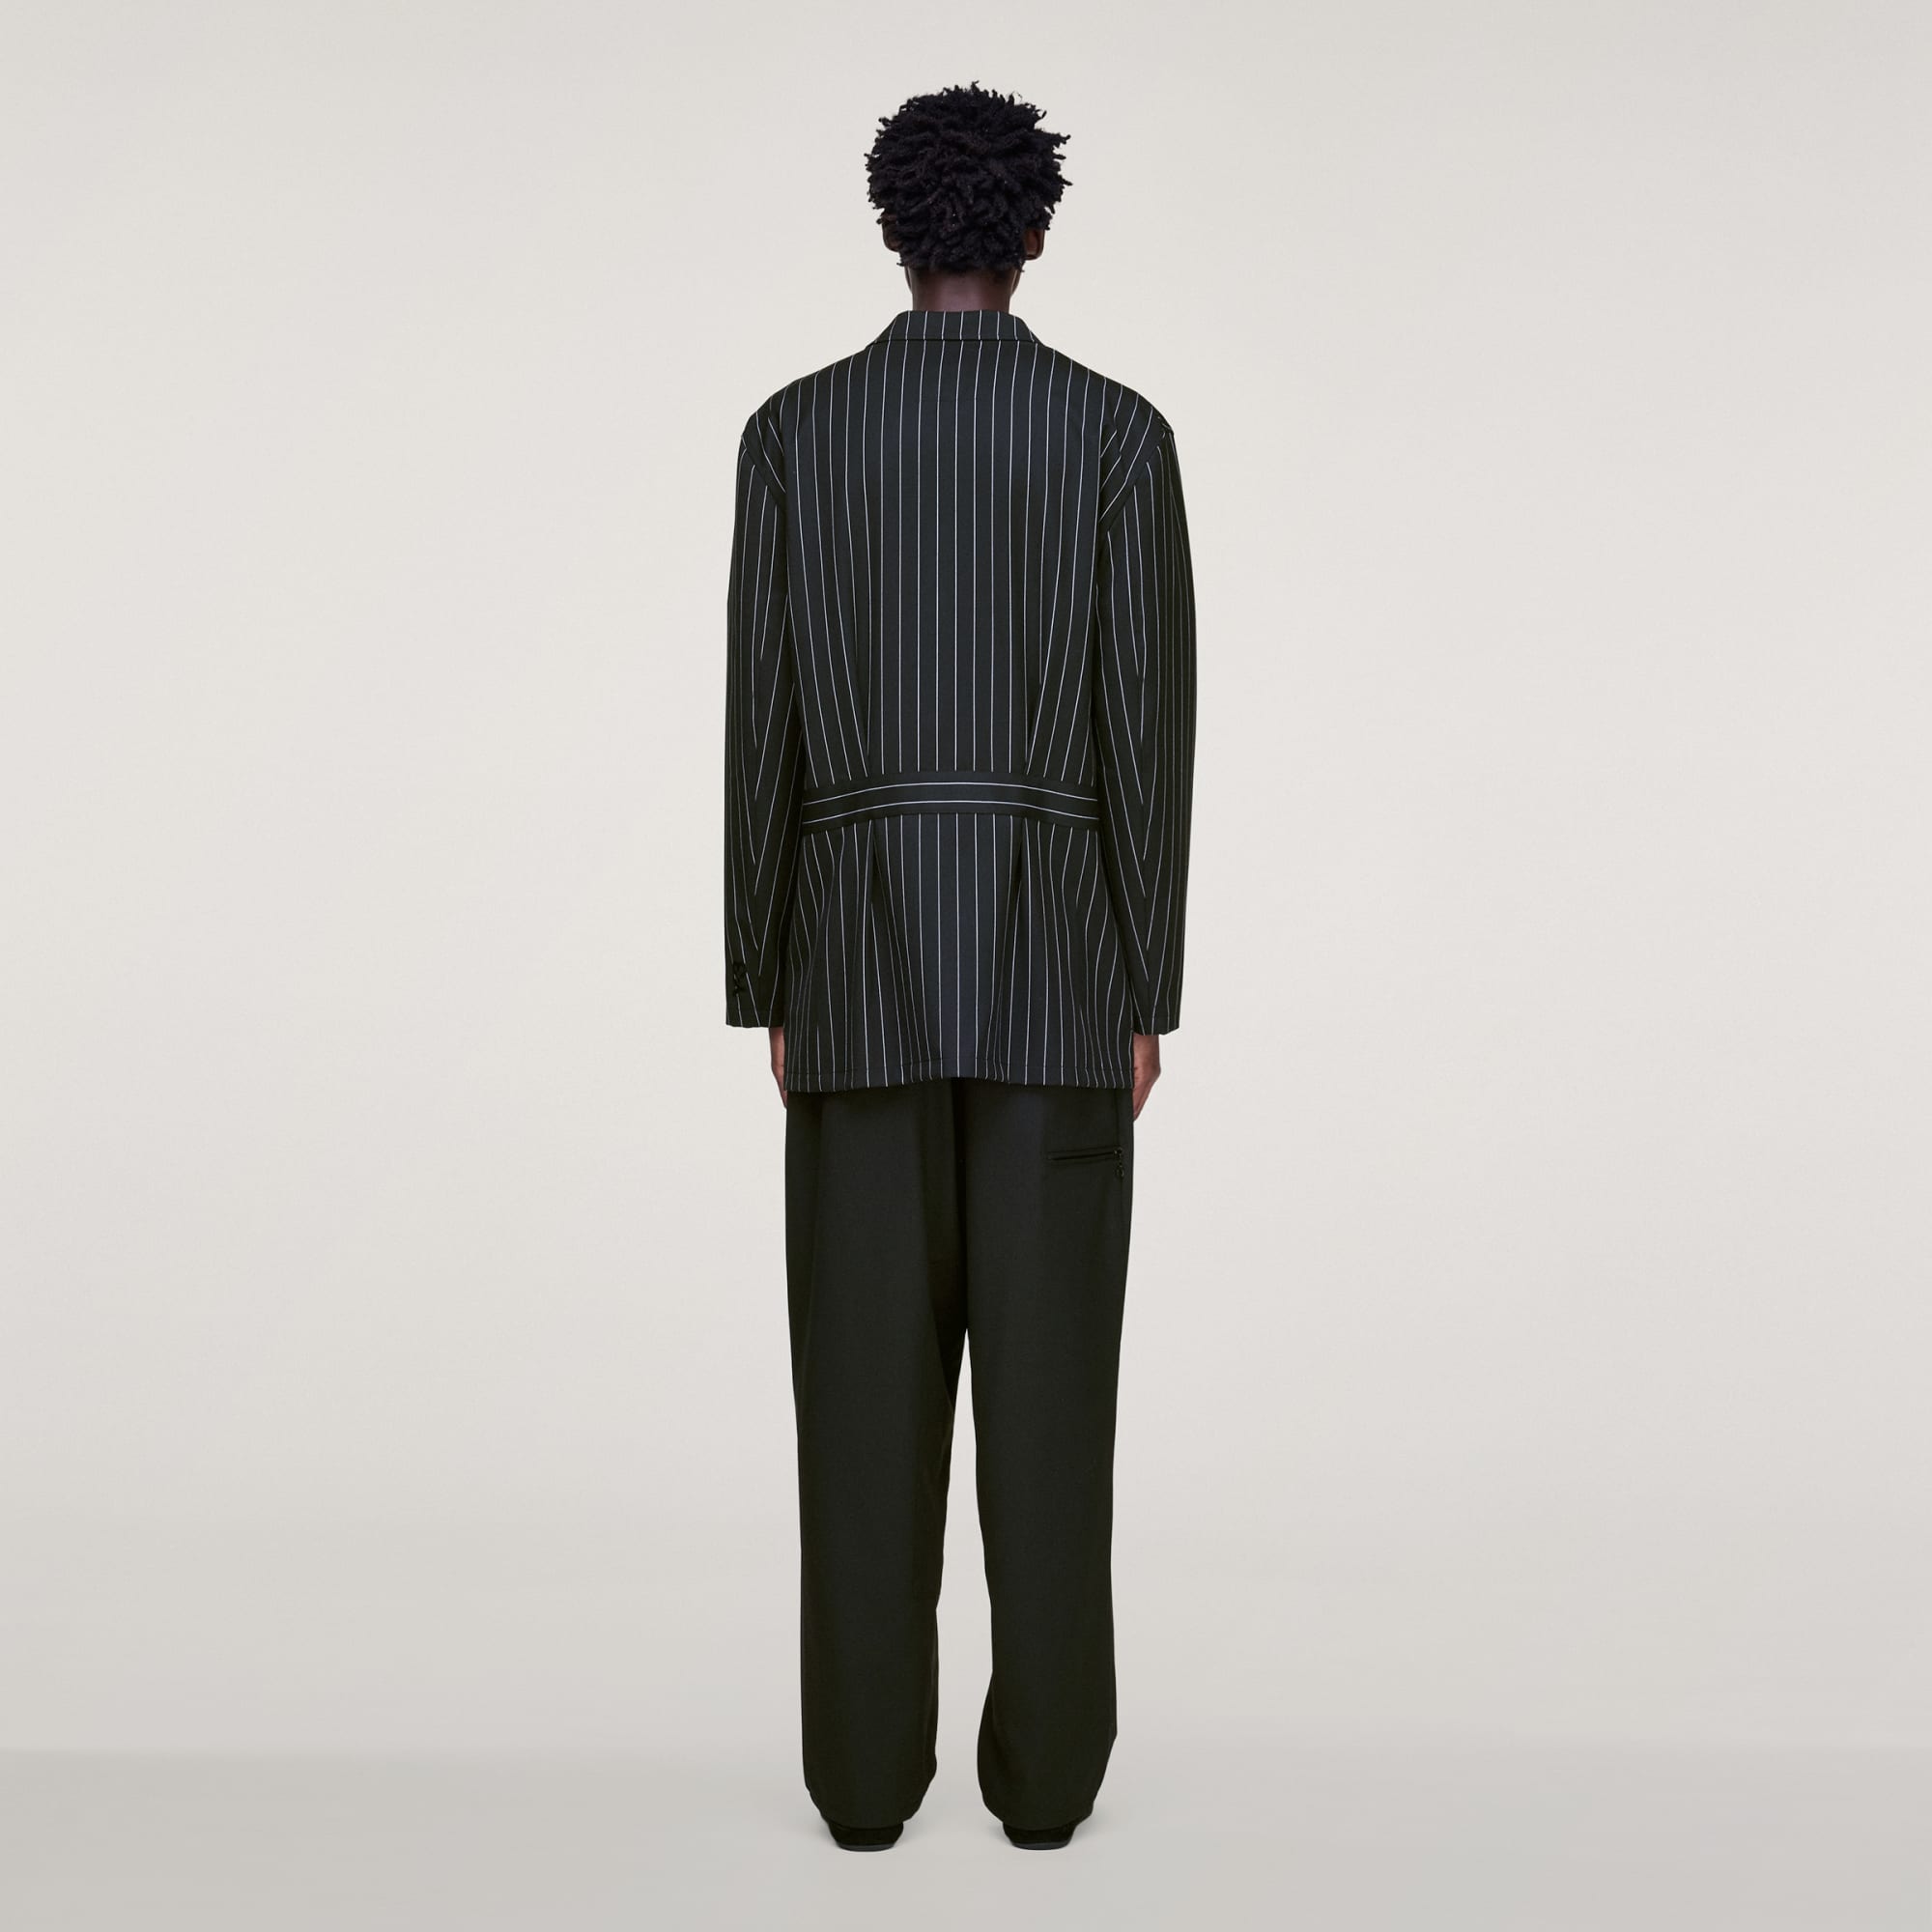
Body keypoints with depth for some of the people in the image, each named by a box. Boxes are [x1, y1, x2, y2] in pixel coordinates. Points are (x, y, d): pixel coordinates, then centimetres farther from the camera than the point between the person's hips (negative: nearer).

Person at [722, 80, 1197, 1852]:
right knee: (1047, 1373, 5)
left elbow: (761, 727, 0)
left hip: (862, 960, 1)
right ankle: (1044, 1760, 11)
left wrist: (765, 990, 8)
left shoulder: (793, 431, 2)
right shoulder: (1121, 433, 0)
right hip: (1056, 963, 0)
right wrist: (1148, 999, 3)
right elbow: (1149, 729, -4)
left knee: (871, 1378, 6)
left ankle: (871, 1760, 11)